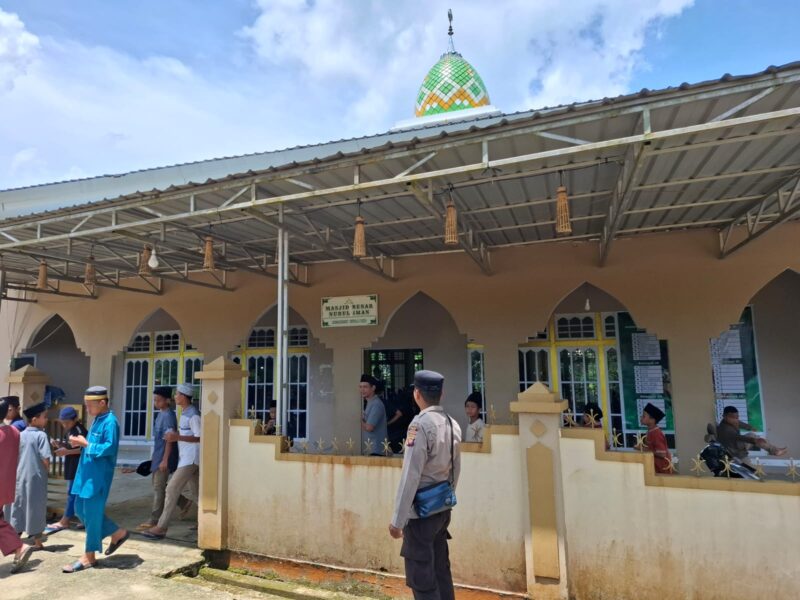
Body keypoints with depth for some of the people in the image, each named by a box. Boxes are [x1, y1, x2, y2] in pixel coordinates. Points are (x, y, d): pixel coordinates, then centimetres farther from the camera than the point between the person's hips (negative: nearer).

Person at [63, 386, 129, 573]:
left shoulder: (110, 421, -18)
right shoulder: (97, 420, 12)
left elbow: (109, 448, -24)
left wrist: (85, 444, -21)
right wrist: (81, 442, 4)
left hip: (98, 476, -10)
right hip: (87, 473, 10)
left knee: (92, 514, 0)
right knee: (81, 509, 15)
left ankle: (88, 557, 14)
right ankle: (118, 533, 27)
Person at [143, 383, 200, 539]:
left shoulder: (193, 414, -17)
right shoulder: (185, 412, 13)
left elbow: (200, 437, -20)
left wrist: (178, 437, -25)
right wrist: (175, 435, 9)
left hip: (190, 459, -10)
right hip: (186, 457, 10)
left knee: (172, 489, -8)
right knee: (196, 491, 13)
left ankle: (161, 528, -1)